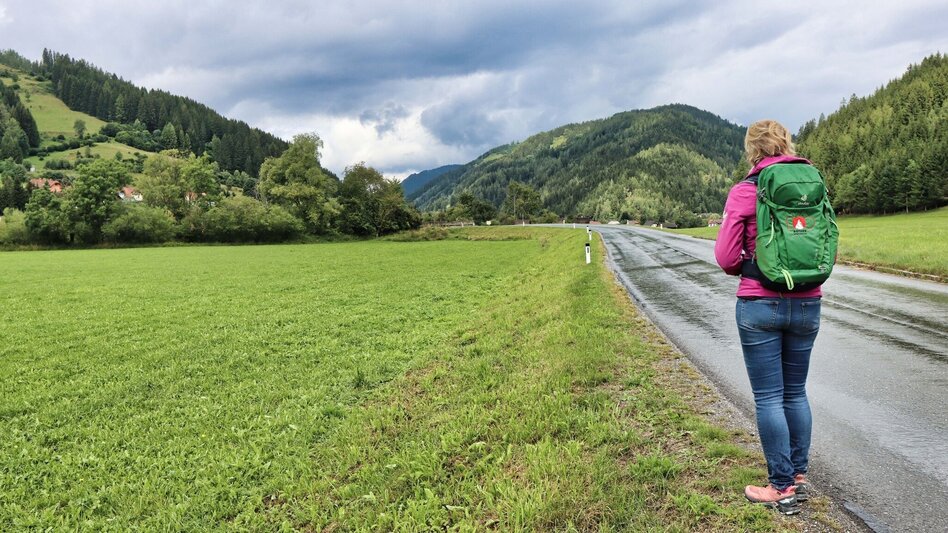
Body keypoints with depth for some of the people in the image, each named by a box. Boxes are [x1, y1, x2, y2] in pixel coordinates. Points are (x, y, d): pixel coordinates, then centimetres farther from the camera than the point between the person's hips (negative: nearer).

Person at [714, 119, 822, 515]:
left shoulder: (745, 191, -8)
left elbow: (726, 258, -10)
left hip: (760, 305, -5)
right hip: (807, 305, 5)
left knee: (769, 397, 4)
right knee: (796, 392, 17)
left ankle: (782, 488, 12)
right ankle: (799, 476, 27)